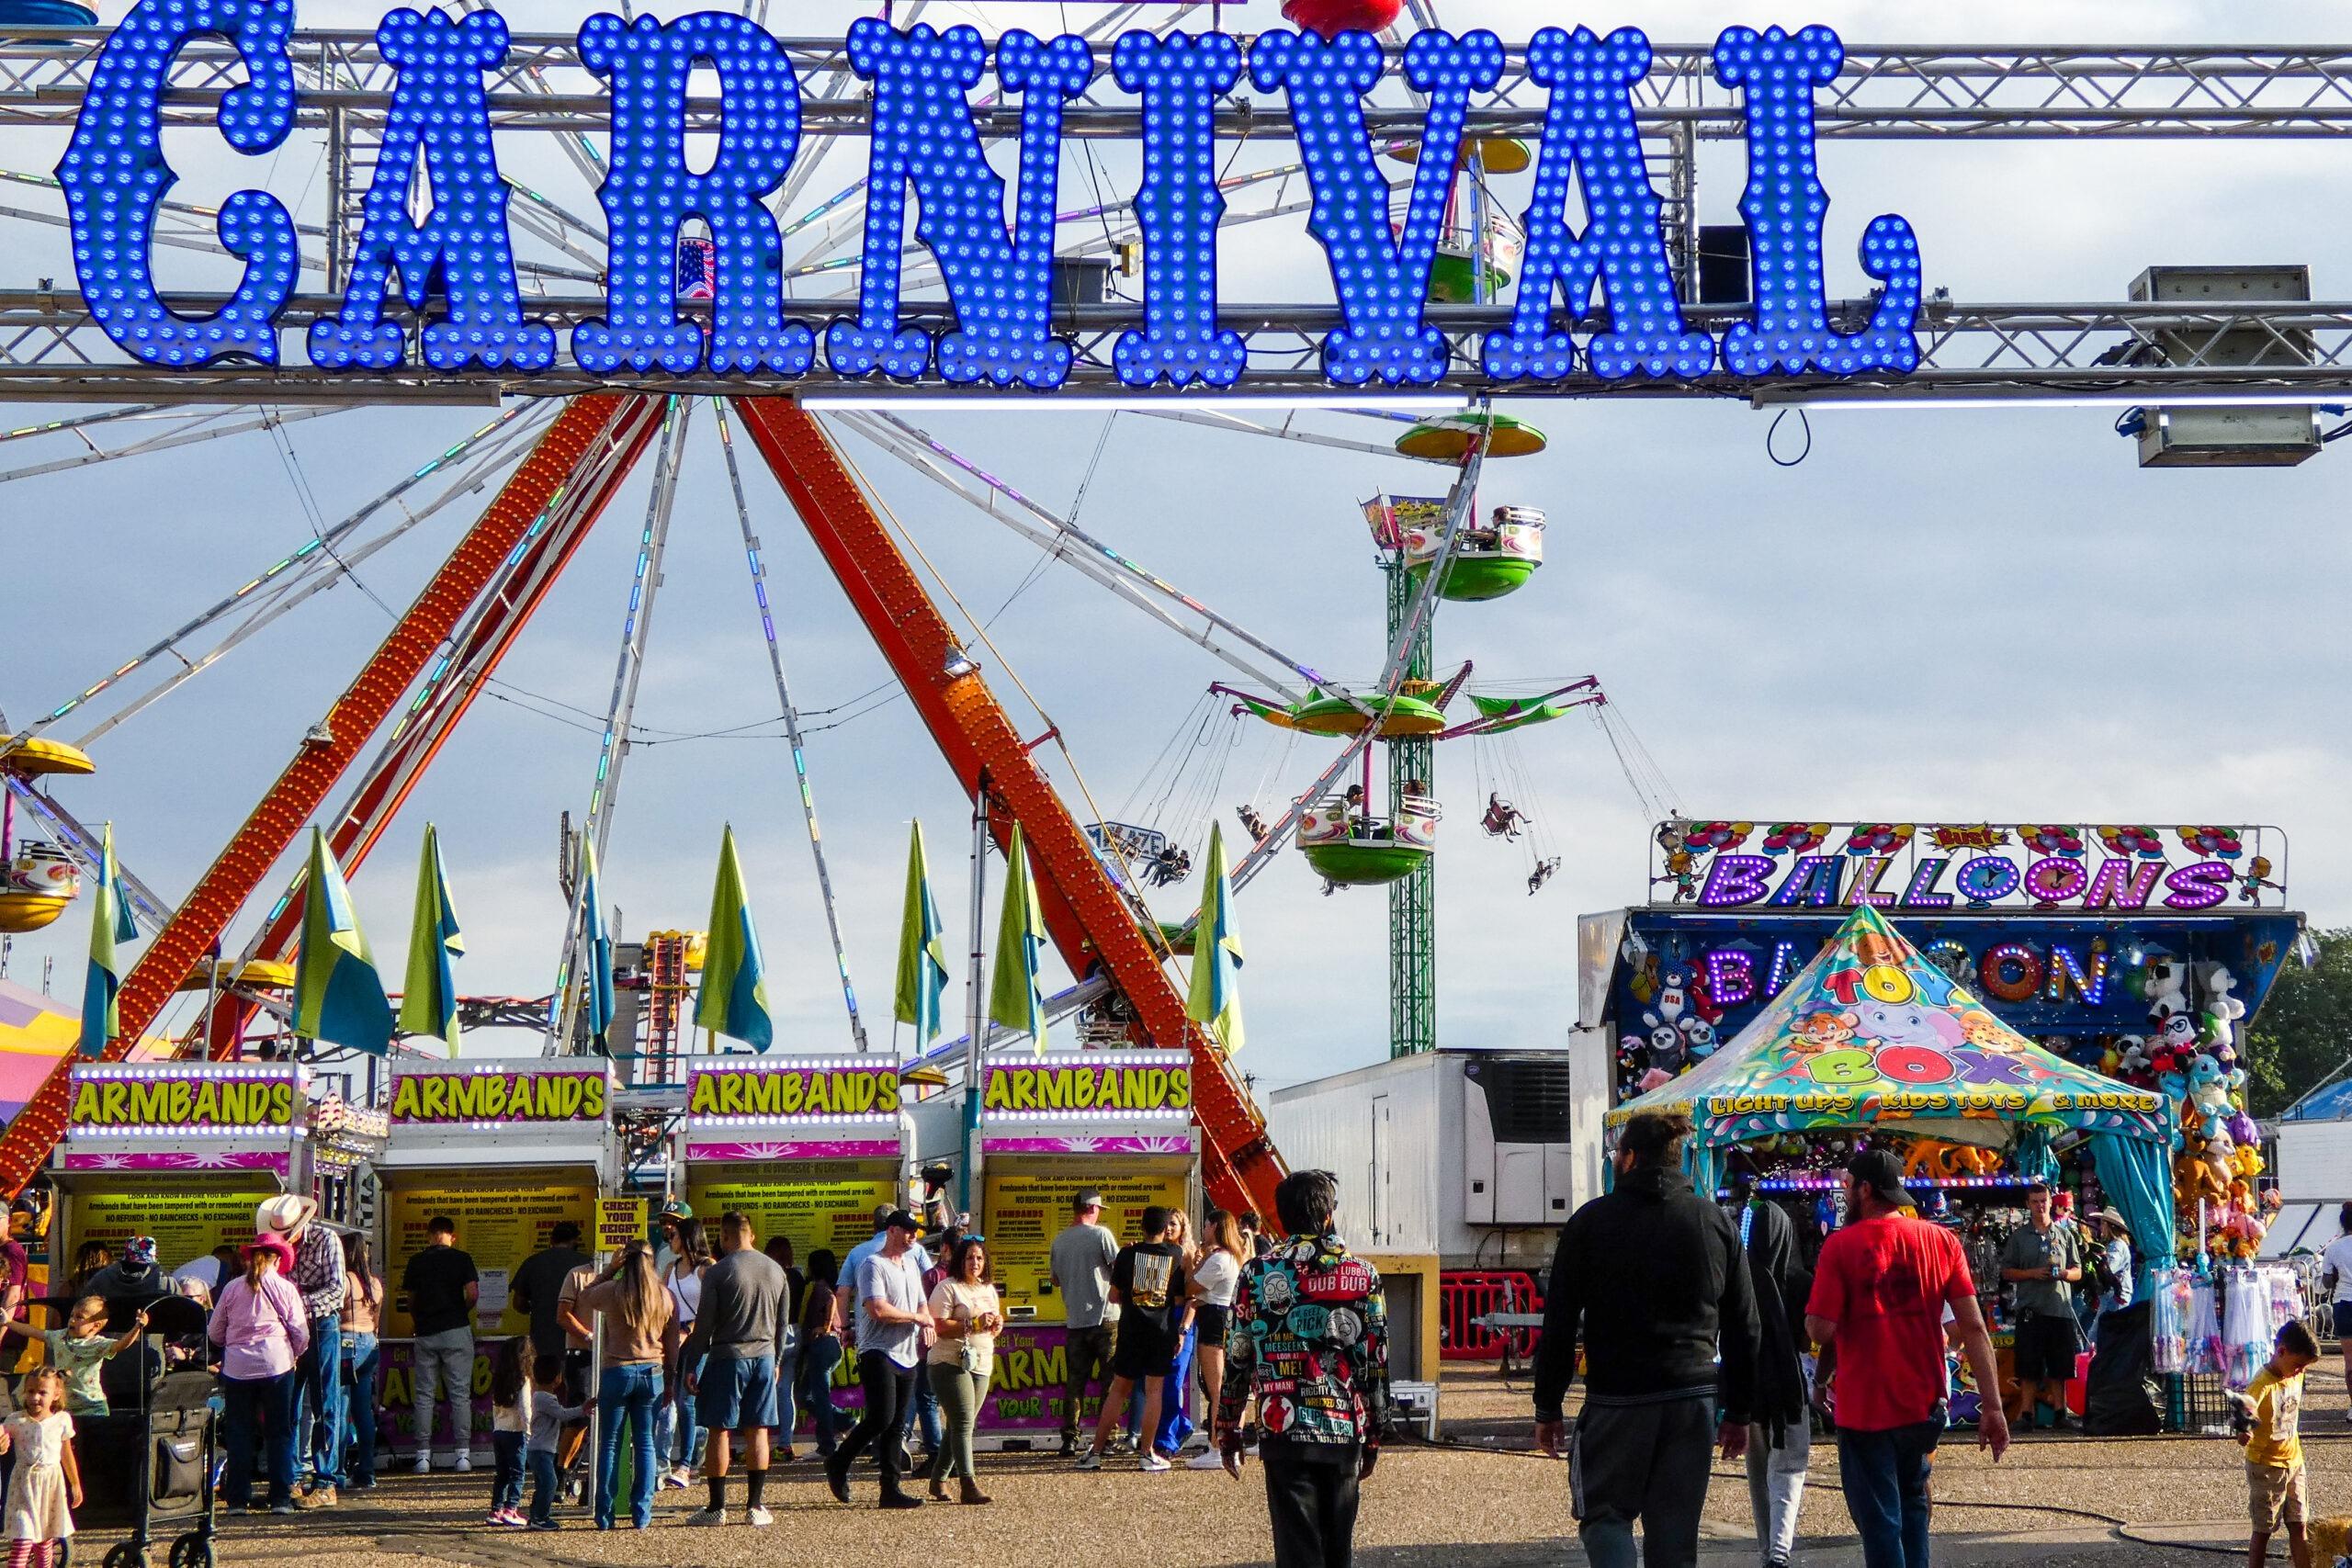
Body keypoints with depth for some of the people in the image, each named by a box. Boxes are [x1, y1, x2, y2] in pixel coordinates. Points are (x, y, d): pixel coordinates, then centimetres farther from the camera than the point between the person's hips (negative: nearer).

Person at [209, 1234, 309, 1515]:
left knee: (239, 1433, 7)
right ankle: (281, 1498, 2)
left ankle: (237, 1499, 3)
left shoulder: (232, 1288, 6)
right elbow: (300, 1332, 1)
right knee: (279, 1433, 6)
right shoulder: (285, 1288, 1)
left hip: (236, 1368, 1)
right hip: (276, 1365, -1)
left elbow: (214, 1333, 11)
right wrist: (295, 1355, 20)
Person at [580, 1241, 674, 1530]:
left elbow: (584, 1297, 13)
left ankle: (604, 1515, 6)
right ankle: (642, 1514, 6)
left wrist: (611, 1269, 11)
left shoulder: (611, 1291, -8)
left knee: (609, 1444, 5)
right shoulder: (663, 1296, 1)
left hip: (617, 1372, -2)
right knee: (645, 1443, 8)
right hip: (651, 1373, 2)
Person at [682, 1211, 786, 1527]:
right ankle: (755, 1506, 6)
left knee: (719, 1432, 1)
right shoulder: (775, 1270, 7)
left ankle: (717, 1507, 1)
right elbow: (782, 1322, 15)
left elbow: (704, 1324, -8)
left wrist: (691, 1366, -2)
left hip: (727, 1357, -4)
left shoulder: (718, 1272, -9)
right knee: (758, 1432, 7)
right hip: (763, 1358, 4)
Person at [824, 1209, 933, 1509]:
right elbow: (877, 1310, -20)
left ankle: (891, 1490, 5)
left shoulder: (911, 1265, 20)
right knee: (881, 1418, -17)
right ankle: (838, 1464, 2)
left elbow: (922, 1304, 29)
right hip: (878, 1353, -8)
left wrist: (927, 1325, 5)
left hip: (906, 1357, 8)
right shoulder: (873, 1265, -8)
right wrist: (916, 1317, -8)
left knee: (896, 1424, 5)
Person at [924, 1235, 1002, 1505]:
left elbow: (994, 1323, 27)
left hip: (981, 1364, 7)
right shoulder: (947, 1288, -6)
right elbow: (939, 1326, -15)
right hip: (951, 1363, -7)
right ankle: (968, 1485, -20)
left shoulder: (988, 1289, 19)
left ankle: (938, 1480, 20)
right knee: (963, 1423, -14)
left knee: (960, 1425, 9)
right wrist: (974, 1325, -20)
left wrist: (996, 1324, 3)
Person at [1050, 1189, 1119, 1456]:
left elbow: (1055, 1279, 17)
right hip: (1104, 1317, -4)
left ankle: (1070, 1439, 3)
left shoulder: (1059, 1240, 6)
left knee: (1074, 1382, 7)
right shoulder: (1101, 1234, -7)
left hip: (1075, 1321, 4)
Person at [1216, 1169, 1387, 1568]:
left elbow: (1236, 1361, 1)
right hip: (1345, 1437, 1)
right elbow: (1377, 1366, 3)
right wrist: (1373, 1439, 13)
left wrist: (1228, 1435, 10)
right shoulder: (1363, 1277, 1)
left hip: (1285, 1435, -1)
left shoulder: (1258, 1275, -1)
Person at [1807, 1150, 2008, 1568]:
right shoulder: (1941, 1240, -1)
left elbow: (1821, 1330, -17)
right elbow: (1973, 1327, -5)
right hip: (1924, 1404, 4)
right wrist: (1992, 1405, -4)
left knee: (1880, 1521, 4)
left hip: (1865, 1408, -4)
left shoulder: (1841, 1245, -11)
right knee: (1912, 1502, 24)